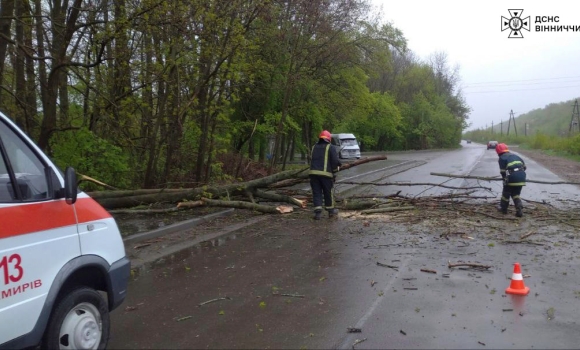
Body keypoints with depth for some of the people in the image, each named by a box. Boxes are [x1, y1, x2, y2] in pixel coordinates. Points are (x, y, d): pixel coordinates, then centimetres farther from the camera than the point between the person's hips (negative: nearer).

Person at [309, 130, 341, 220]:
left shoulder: (314, 147, 16)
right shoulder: (330, 148, 1)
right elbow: (335, 161, -7)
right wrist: (335, 170, 9)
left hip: (313, 172, 3)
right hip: (326, 173, -3)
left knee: (316, 193, 5)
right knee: (328, 193, 12)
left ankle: (318, 212, -4)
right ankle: (331, 210, 25)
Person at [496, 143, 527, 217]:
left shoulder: (502, 158, 2)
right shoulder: (515, 155, 21)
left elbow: (503, 171, -6)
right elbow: (524, 166, 19)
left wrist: (505, 179, 8)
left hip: (512, 177, -6)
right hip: (522, 177, 6)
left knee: (506, 193, 14)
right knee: (516, 194, 18)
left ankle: (503, 208, 27)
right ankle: (519, 209, 3)